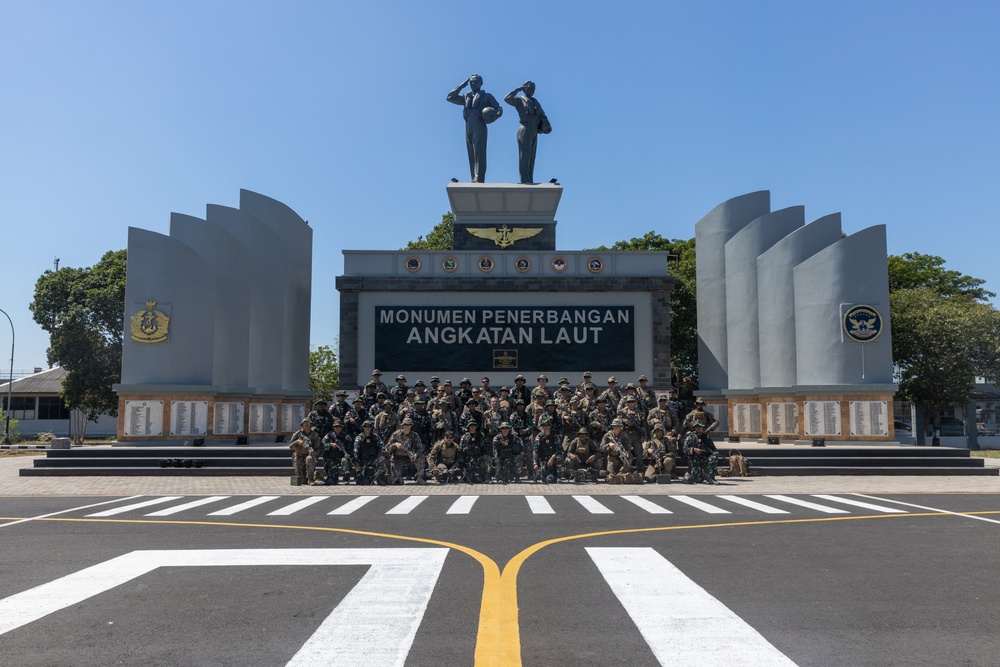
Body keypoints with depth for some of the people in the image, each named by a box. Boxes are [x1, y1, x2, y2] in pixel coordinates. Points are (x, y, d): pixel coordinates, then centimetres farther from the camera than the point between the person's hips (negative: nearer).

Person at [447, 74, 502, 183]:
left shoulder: (487, 96, 15)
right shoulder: (465, 97, 26)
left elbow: (499, 109, 10)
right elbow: (450, 98, 20)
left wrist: (494, 117, -11)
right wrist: (461, 86, 18)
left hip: (479, 127, -5)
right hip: (468, 128, 5)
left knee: (479, 153, -15)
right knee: (471, 155, 0)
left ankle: (479, 179, -23)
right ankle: (474, 179, -2)